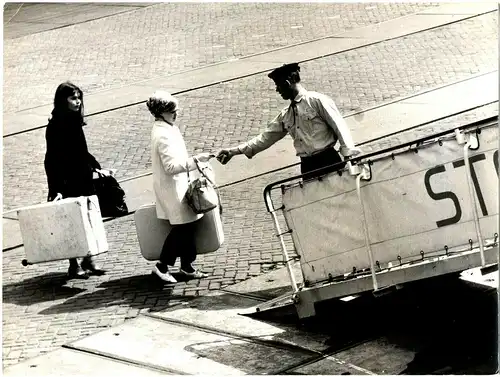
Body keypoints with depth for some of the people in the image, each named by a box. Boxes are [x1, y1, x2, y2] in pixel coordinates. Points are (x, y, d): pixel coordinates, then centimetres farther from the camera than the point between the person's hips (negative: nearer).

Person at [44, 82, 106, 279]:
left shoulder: (75, 122, 10)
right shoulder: (56, 126, -14)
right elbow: (53, 160, -17)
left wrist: (97, 167, 16)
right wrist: (56, 189, -21)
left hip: (83, 180, 8)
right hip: (68, 183, -8)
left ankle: (88, 261, 18)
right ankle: (74, 266, 7)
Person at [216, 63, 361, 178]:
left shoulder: (317, 100, -1)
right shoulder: (285, 116, 18)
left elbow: (340, 128, -6)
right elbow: (265, 138, 19)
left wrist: (350, 158, -16)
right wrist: (235, 151, 12)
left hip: (328, 161, -6)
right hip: (308, 167, 6)